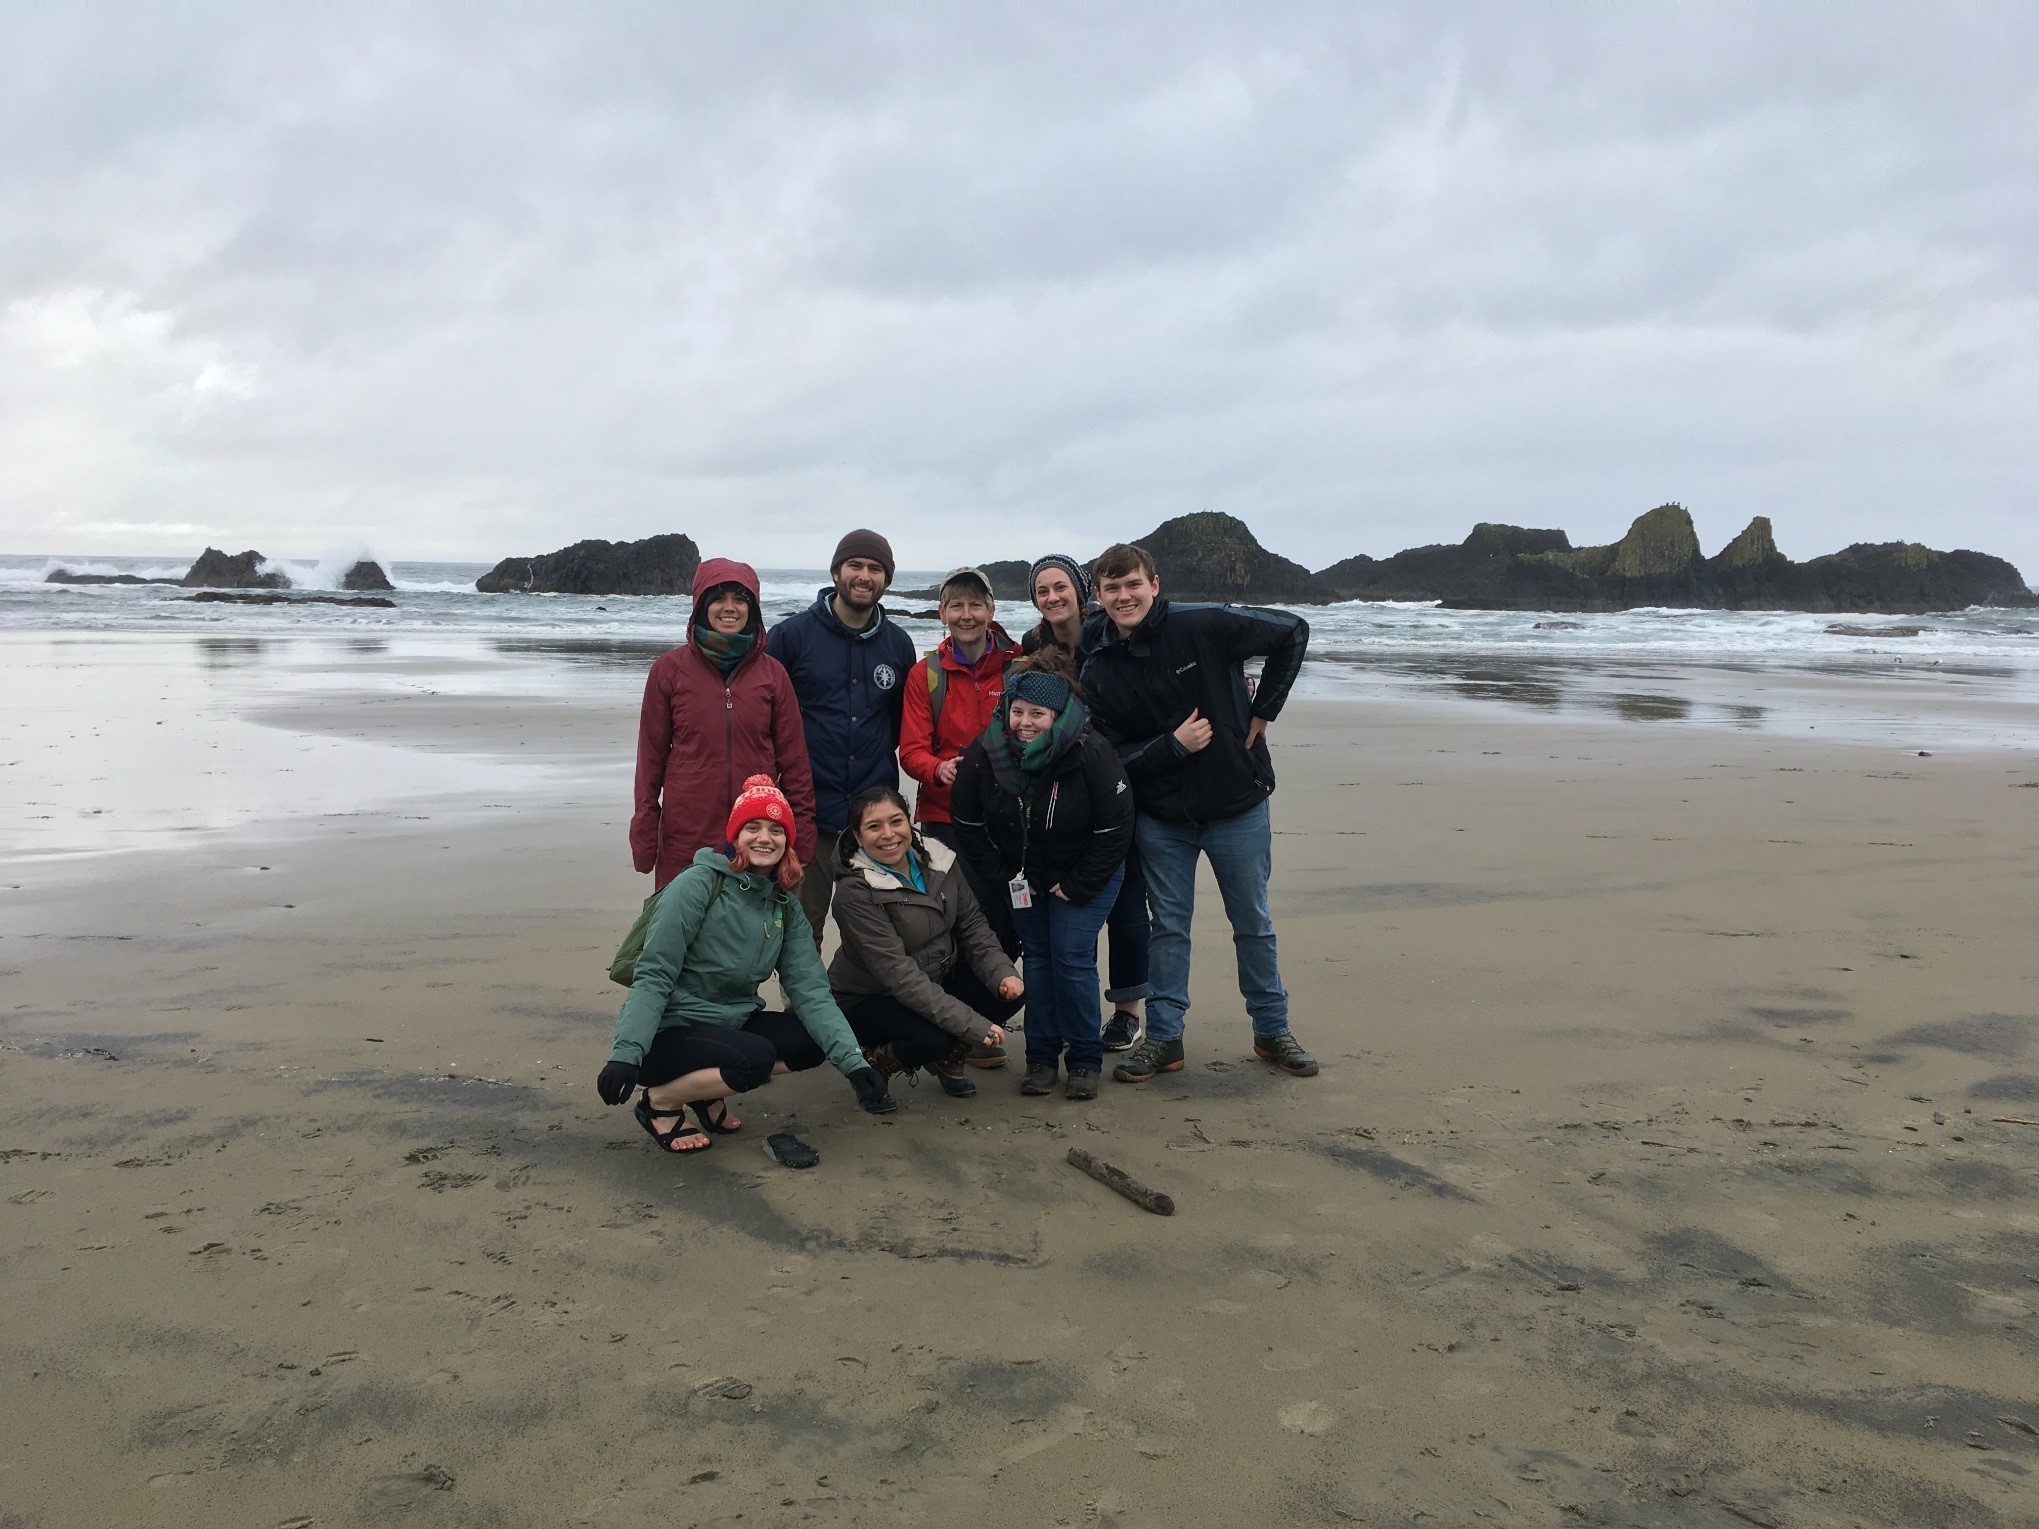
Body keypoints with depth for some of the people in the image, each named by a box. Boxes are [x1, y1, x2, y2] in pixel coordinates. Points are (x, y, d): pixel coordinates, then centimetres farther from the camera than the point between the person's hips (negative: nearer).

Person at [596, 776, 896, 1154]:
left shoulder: (785, 906, 3)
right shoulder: (699, 884, -16)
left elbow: (810, 990, -5)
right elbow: (654, 977, -19)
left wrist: (854, 1062, -18)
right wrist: (627, 1053, -33)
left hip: (730, 1025, 7)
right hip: (668, 1032, -7)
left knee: (815, 1043, -12)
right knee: (755, 1057, -30)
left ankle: (709, 1094, 4)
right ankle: (659, 1101, -6)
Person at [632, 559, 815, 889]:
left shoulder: (772, 673, 5)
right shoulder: (670, 669, 1)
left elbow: (793, 760, 7)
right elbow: (651, 756, 4)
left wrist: (801, 837, 4)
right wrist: (644, 837, 2)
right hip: (685, 836, -1)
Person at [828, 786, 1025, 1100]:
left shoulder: (938, 859, -7)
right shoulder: (855, 892, -25)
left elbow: (972, 924, 0)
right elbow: (898, 974, -30)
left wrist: (1003, 973, -20)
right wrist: (972, 1025, -35)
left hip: (939, 978, 7)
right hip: (869, 1000, -6)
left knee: (1010, 993, -15)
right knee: (934, 1038, -34)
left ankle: (948, 1060, 10)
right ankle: (875, 1062, 0)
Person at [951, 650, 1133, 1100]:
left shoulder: (1091, 754, -25)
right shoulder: (986, 752, -17)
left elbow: (1115, 830, -19)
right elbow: (966, 821, -4)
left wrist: (1076, 887, -17)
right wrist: (1003, 875, -6)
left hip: (1086, 874, -3)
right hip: (1023, 876, 3)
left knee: (1072, 957, -10)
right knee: (1037, 956, 4)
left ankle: (1085, 1059, 4)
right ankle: (1041, 1056, 15)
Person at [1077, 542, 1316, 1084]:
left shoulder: (1203, 627, -14)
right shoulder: (1098, 672, -6)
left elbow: (1293, 632, -6)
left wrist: (1264, 709, -6)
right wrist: (1173, 745, -19)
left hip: (1238, 803, -1)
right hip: (1162, 816, 2)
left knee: (1254, 923, 11)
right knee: (1169, 927, 9)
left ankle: (1272, 1030, 26)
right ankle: (1164, 1036, 20)